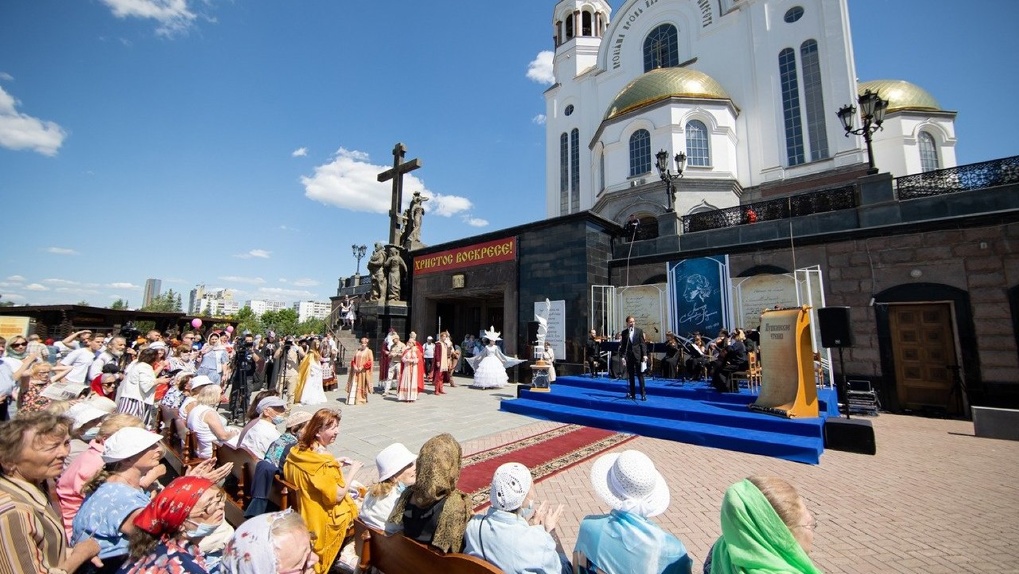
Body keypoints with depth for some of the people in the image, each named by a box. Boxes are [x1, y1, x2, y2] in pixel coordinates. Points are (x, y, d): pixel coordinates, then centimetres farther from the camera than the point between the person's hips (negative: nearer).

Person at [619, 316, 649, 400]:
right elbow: (623, 345, 5)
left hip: (638, 355, -2)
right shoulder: (624, 332, 5)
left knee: (640, 375, 0)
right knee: (630, 376, 6)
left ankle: (643, 394, 5)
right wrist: (623, 356, -3)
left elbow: (643, 343, 0)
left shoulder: (639, 331, 3)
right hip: (629, 356, 2)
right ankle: (632, 393, 13)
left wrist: (644, 354, -7)